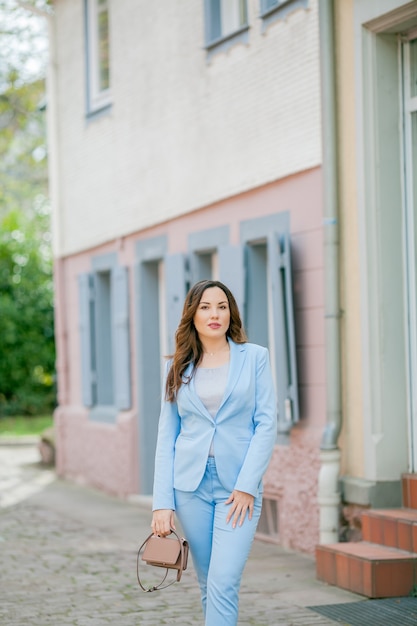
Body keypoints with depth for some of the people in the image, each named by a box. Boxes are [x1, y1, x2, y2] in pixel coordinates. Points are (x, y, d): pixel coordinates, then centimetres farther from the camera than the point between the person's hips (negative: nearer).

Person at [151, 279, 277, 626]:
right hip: (191, 485, 3)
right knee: (208, 584, 9)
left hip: (238, 486, -3)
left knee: (223, 584, -12)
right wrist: (162, 503, -3)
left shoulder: (255, 357, 2)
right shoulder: (179, 367, 8)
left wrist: (247, 485, -11)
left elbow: (267, 423, -3)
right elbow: (166, 438, 6)